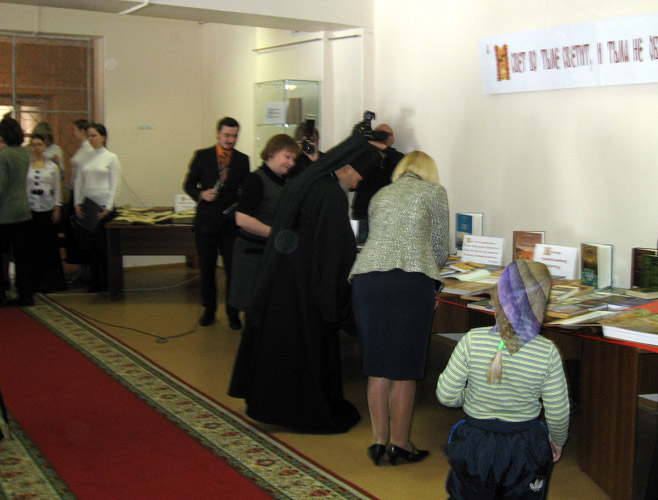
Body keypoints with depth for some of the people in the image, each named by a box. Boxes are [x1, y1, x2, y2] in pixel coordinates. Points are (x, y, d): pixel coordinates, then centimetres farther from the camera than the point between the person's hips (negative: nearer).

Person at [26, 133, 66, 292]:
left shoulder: (52, 166, 6)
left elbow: (57, 189, 6)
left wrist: (57, 208, -1)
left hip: (48, 209, 0)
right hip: (31, 209, 0)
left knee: (50, 246, 2)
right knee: (33, 245, 2)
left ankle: (50, 281, 11)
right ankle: (36, 281, 11)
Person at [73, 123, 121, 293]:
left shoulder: (111, 158, -2)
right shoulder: (86, 158, 9)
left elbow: (115, 185, -6)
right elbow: (79, 182, 12)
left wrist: (108, 208, -12)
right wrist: (77, 204, 2)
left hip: (104, 206, -4)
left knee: (104, 245, -2)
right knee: (90, 245, 5)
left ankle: (106, 282, 8)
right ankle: (95, 281, 15)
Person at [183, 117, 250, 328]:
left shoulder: (242, 160, 5)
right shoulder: (202, 156, 3)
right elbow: (189, 184, 4)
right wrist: (201, 194, -15)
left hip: (231, 221, 0)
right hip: (206, 220, 0)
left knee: (233, 268, -1)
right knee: (206, 268, 11)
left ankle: (233, 313, 11)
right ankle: (209, 309, 26)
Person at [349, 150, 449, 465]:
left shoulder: (380, 195, 26)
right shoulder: (434, 191, 14)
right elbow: (440, 246, 15)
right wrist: (432, 269, 36)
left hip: (366, 277, 4)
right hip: (410, 281, -4)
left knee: (376, 366, 11)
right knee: (404, 368, 4)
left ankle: (379, 440, 16)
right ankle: (400, 444, 12)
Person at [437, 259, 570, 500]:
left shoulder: (472, 341, -17)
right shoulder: (548, 352, -14)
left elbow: (446, 396, -10)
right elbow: (558, 412, -5)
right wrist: (557, 441, 15)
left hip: (475, 446, 0)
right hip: (525, 449, 0)